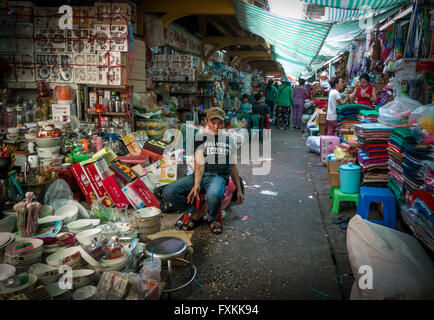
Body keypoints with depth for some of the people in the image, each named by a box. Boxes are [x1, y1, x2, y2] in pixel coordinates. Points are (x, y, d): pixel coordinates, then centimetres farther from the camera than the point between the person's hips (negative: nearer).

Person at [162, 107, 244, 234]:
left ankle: (212, 219, -3)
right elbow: (199, 163, -2)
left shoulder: (229, 141, 18)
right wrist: (196, 185, -18)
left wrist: (239, 190, 19)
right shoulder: (200, 138, 10)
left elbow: (233, 167, 22)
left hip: (218, 176, -1)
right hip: (200, 175, 1)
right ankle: (195, 214, 3)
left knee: (213, 195, -40)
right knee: (168, 192, -21)